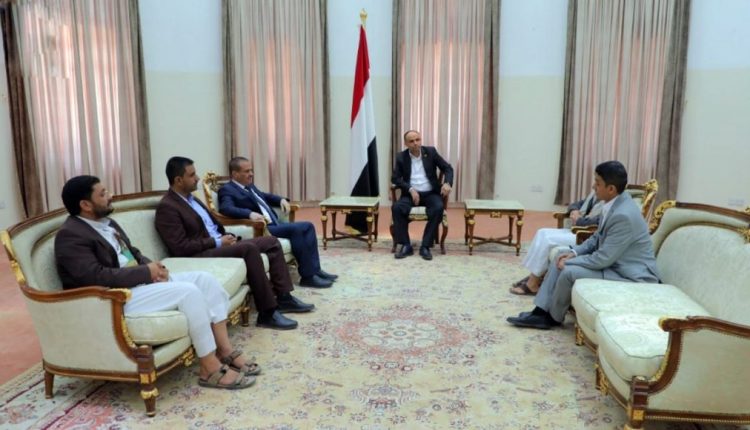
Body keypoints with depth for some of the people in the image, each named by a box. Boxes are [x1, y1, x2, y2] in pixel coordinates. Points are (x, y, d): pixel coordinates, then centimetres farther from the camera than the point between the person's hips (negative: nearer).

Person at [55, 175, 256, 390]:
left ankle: (225, 352, -3)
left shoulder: (107, 223, 15)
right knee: (188, 291, -27)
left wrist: (153, 267, -2)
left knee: (205, 279, -6)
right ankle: (211, 369, -17)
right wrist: (146, 272, -18)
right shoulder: (70, 235, -13)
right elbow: (97, 277, -23)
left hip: (140, 280, 10)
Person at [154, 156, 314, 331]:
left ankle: (283, 297, -1)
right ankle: (267, 313, -28)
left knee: (271, 241, 0)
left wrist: (226, 237, 2)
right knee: (249, 248, -32)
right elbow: (181, 248, -20)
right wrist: (218, 242, -16)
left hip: (219, 244, 10)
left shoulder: (191, 198, 18)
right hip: (200, 255, -10)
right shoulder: (167, 207, -11)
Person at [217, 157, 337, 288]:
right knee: (296, 229, -25)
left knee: (307, 226, -3)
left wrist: (281, 199, 16)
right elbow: (226, 209, -25)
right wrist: (250, 214, -41)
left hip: (274, 224, 9)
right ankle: (307, 276, -18)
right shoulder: (227, 190, -6)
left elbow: (265, 196, 37)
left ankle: (315, 270, -5)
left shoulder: (250, 186, 21)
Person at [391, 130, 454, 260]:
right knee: (396, 207, -30)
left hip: (430, 193, 0)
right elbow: (395, 178, -3)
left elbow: (448, 168, 3)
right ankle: (406, 246, -21)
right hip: (411, 194, 0)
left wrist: (447, 183, -18)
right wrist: (410, 189, -18)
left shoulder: (431, 152, 2)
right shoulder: (401, 157, 2)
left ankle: (425, 246, -24)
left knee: (438, 208, -32)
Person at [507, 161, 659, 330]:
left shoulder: (623, 215, -30)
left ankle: (553, 317, 5)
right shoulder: (614, 203, 1)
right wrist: (575, 252, -1)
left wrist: (570, 261, -14)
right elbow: (597, 238, 14)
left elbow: (603, 259, -27)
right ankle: (541, 312, 5)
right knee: (562, 257, 5)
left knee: (570, 271, -22)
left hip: (632, 277, -10)